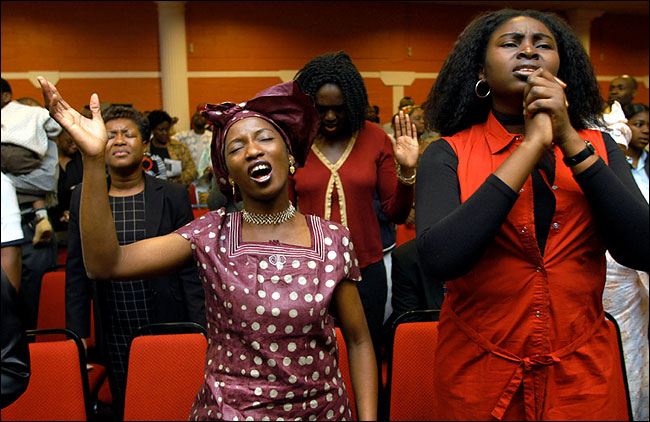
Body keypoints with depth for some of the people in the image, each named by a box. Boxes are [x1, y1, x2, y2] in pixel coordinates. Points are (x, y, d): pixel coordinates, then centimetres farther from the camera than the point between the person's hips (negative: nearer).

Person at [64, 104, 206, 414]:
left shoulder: (173, 196, -3)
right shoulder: (82, 197, 3)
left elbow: (190, 270, -3)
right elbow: (76, 272, 7)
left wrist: (201, 331, -5)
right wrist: (77, 334, 4)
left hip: (167, 331, -1)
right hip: (114, 338, 2)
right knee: (124, 407, 12)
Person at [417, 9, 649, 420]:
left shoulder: (598, 147, 1)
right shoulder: (448, 154, -8)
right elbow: (439, 259, -25)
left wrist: (570, 142, -18)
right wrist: (533, 144, -22)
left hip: (584, 373, 2)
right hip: (479, 375, -2)